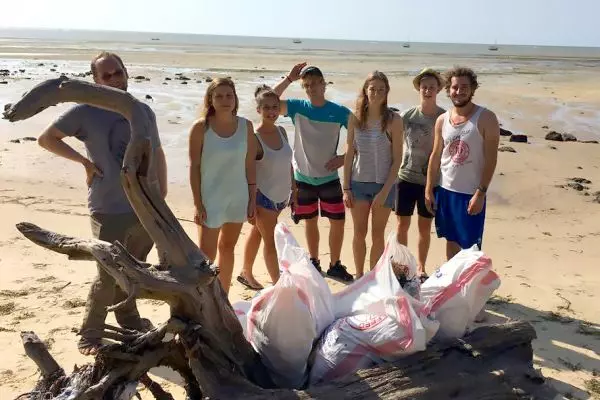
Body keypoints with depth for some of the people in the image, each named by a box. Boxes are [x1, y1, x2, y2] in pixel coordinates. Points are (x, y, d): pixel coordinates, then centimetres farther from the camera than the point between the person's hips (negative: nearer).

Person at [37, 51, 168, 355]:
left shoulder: (143, 111, 7)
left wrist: (162, 195, 10)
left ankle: (128, 318, 40)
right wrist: (85, 161, -9)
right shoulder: (86, 111, -8)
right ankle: (90, 333, 18)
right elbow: (46, 139, -2)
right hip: (110, 211, -5)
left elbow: (157, 153, 14)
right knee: (108, 276, 0)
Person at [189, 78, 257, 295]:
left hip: (238, 197, 4)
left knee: (227, 248, 17)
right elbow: (194, 167, -9)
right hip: (210, 198, -4)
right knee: (206, 255, -4)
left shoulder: (246, 126, -1)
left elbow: (250, 164, 3)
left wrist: (252, 198, 2)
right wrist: (197, 203, -12)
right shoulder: (201, 127, -10)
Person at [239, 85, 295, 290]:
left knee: (257, 232, 22)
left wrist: (294, 188, 13)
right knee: (271, 241, 2)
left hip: (281, 196, 7)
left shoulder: (282, 132, 1)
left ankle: (246, 273, 39)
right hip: (263, 197, -7)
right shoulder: (254, 138, -19)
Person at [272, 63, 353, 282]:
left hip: (329, 177, 0)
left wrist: (345, 157, -10)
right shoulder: (297, 107, -4)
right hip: (303, 177, 0)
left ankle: (335, 265, 18)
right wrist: (289, 79, -18)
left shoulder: (340, 112, -5)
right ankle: (314, 263, 28)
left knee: (338, 221, 1)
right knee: (311, 222, 12)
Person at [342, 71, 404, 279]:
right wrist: (346, 188, -1)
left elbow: (397, 159, -8)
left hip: (383, 184, -2)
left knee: (377, 234, 8)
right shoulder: (356, 118, -1)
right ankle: (359, 276, 26)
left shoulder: (393, 120, -8)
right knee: (359, 233, 10)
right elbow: (349, 154, 3)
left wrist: (385, 191, -13)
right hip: (358, 182, 2)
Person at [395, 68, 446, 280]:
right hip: (406, 177, 1)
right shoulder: (407, 116, -2)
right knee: (402, 224, 8)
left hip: (431, 180, -1)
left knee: (425, 226, 11)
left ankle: (420, 268, 27)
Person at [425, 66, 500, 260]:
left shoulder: (485, 119, -9)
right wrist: (429, 190, 5)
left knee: (470, 248, 3)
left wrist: (481, 193, -17)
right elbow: (436, 156, 9)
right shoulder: (442, 120, 5)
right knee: (451, 241, 16)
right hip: (445, 190, 5)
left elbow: (491, 159, -12)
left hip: (471, 193, -4)